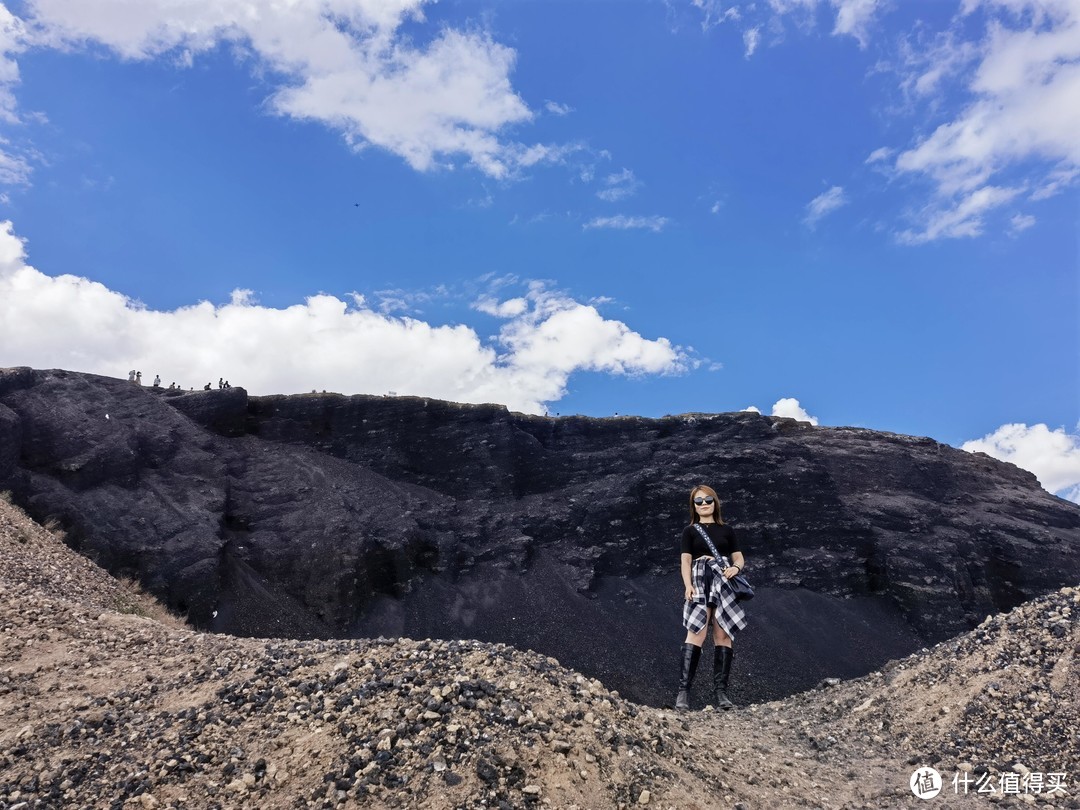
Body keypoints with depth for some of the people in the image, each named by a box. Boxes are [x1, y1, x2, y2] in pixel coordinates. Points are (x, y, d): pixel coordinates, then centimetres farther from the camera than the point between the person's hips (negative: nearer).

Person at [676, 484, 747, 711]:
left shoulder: (727, 530, 19)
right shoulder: (690, 531, 14)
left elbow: (739, 558, 14)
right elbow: (685, 560, 3)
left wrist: (736, 568, -10)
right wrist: (688, 585, -14)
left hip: (723, 582, 2)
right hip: (700, 581, -2)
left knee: (723, 635, -5)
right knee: (697, 632, -18)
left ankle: (720, 691, -3)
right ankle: (684, 690, -20)